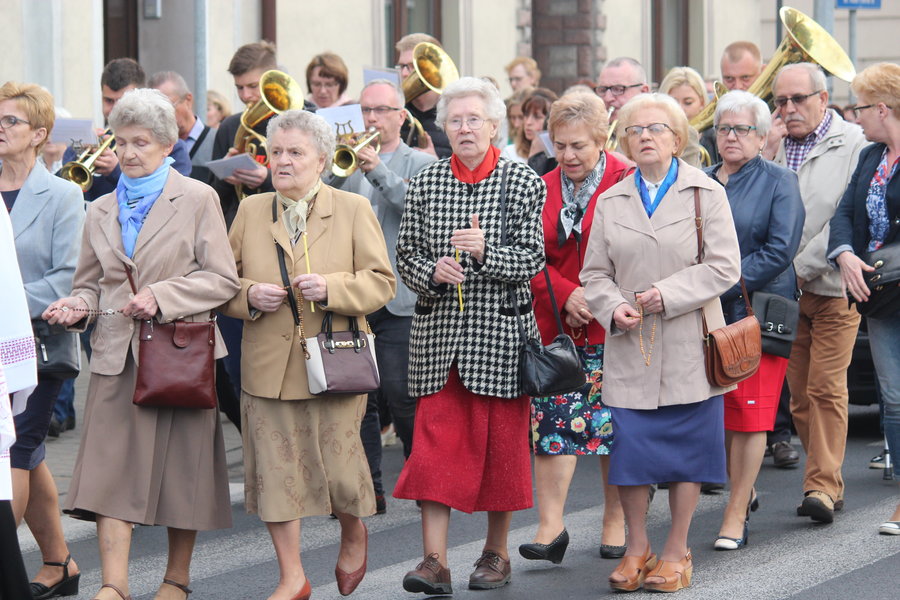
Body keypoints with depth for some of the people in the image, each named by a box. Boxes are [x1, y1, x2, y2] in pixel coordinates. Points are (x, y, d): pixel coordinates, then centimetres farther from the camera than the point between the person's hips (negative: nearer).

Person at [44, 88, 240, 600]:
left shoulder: (197, 199, 1)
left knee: (181, 465, 4)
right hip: (118, 354, 3)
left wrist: (161, 296, -15)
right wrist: (77, 307, -3)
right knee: (109, 464, -8)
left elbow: (223, 280, -4)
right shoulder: (102, 211, 14)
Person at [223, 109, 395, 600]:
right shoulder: (251, 211, 10)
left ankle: (353, 535, 32)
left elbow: (380, 282, 0)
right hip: (268, 368, 2)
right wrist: (249, 295, -9)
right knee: (274, 470, 1)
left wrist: (331, 288, -17)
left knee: (338, 467, -1)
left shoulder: (354, 210, 3)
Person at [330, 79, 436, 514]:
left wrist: (379, 171, -18)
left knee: (402, 396, -7)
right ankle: (367, 489, 9)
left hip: (400, 298, -4)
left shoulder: (420, 164, 6)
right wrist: (338, 170, -12)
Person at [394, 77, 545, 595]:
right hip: (438, 332, 2)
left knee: (501, 442, 5)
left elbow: (532, 260, -5)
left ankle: (497, 553, 19)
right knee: (435, 441, -5)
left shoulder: (524, 182, -1)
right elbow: (407, 255, 8)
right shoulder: (426, 183, 6)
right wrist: (432, 271, -13)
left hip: (501, 329, -2)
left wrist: (486, 252, -22)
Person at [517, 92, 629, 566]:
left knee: (615, 424, 3)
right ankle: (550, 526, -3)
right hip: (555, 326, 3)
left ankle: (616, 522, 15)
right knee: (552, 420, -4)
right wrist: (567, 295, -10)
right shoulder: (542, 189, 9)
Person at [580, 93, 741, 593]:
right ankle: (635, 548, 14)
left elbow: (723, 267, -5)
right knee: (629, 447, -1)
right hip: (629, 346, 2)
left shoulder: (706, 194, 2)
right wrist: (613, 307, -9)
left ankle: (676, 553, 13)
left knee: (687, 448, 2)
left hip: (688, 345, -2)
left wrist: (665, 294, -15)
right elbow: (594, 273, 12)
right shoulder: (611, 202, 11)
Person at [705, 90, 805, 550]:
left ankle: (736, 515, 0)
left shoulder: (779, 183, 0)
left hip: (756, 312, -4)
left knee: (747, 414, -5)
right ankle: (743, 492, 26)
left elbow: (779, 250, -10)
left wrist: (724, 286, -15)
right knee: (716, 411, 5)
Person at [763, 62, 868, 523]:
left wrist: (803, 265, -12)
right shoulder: (773, 144, 11)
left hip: (831, 285, -5)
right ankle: (827, 480, 15)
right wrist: (769, 153, -7)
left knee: (826, 388, -9)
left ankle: (823, 485, -7)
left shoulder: (852, 144, -3)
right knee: (799, 394, 6)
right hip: (783, 289, 5)